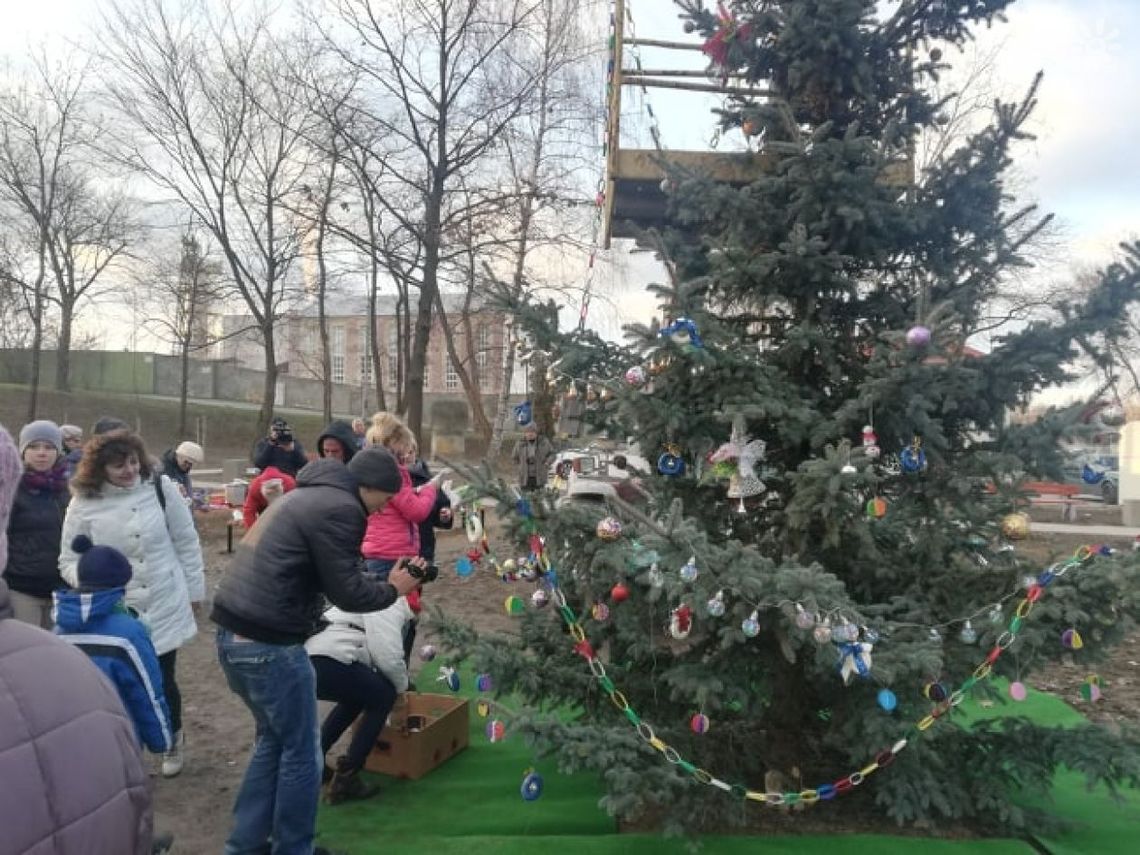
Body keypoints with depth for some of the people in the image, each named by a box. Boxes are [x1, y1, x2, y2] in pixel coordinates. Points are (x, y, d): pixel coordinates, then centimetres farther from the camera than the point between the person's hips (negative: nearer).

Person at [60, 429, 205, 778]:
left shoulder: (160, 487, -8)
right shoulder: (84, 504, -7)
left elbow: (186, 543, 1)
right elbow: (69, 560, 2)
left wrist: (194, 590, 5)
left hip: (165, 607, 0)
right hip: (116, 614, 0)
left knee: (163, 680, 10)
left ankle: (174, 737, 39)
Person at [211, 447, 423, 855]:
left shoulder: (307, 495, 17)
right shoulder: (339, 508, -14)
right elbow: (346, 592, -13)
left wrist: (378, 578, 17)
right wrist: (393, 589, 4)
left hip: (235, 633, 10)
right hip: (268, 644, -10)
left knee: (273, 740, 24)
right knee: (301, 754, 8)